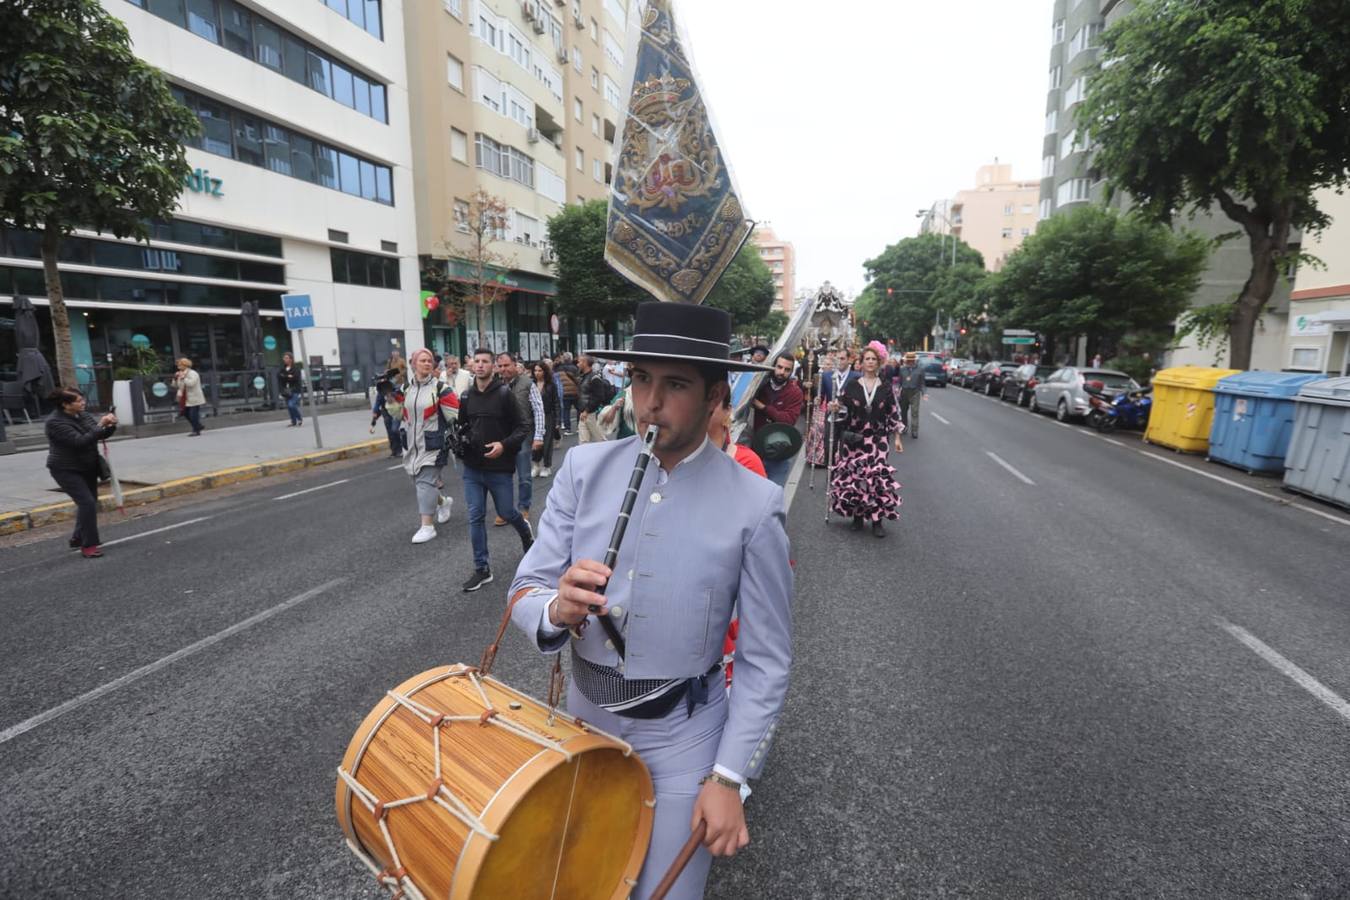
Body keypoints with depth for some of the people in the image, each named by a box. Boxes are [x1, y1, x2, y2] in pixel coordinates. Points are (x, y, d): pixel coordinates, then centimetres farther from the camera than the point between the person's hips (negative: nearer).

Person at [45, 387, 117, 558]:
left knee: (88, 503, 15)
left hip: (87, 468, 8)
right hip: (66, 470, -8)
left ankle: (77, 539, 32)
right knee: (87, 503, -16)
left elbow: (102, 435, 4)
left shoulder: (82, 415, 3)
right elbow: (79, 441, -30)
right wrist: (100, 425, -32)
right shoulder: (55, 422, -20)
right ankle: (88, 545, -9)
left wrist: (111, 425, -16)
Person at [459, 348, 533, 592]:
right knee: (476, 517, 4)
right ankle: (481, 569, 15)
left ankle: (525, 529, 45)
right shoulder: (466, 396, 6)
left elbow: (524, 427, -9)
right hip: (472, 469, 4)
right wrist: (460, 439, -3)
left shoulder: (504, 394, -8)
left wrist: (504, 445, -22)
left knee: (506, 513, 10)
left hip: (499, 468, -4)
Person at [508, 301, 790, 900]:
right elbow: (524, 594, -9)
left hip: (680, 735, -3)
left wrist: (728, 777, -11)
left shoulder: (755, 505, -19)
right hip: (584, 712, 4)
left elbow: (766, 660, -11)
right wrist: (557, 609, -31)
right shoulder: (583, 469, -11)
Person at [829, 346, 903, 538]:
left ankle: (877, 519, 0)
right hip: (853, 438, 0)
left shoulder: (886, 388, 5)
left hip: (877, 439, 0)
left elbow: (893, 414, 8)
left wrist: (897, 438, 7)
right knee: (854, 476, 0)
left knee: (878, 476, -8)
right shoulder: (851, 386, 4)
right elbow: (843, 410, 6)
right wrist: (835, 408, -16)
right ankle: (857, 515, 15)